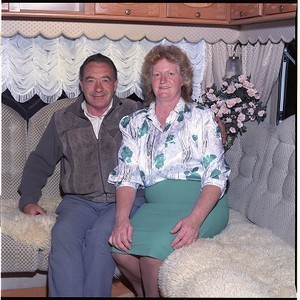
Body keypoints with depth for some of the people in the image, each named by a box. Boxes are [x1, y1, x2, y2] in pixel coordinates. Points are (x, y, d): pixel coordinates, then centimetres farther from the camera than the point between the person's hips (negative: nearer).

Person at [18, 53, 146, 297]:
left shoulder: (135, 114, 10)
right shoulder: (63, 120, 17)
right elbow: (39, 162, 23)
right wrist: (28, 200, 10)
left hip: (127, 199, -2)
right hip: (79, 201, 2)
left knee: (99, 236, -32)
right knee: (63, 234, -30)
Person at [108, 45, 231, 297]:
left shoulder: (202, 118, 3)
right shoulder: (135, 122, 14)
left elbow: (216, 175, -5)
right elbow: (127, 176, 6)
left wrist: (194, 219, -22)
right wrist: (122, 217, -14)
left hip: (200, 204, -3)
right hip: (154, 206, 4)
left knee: (154, 247, -29)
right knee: (119, 244, -23)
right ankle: (145, 292, 5)